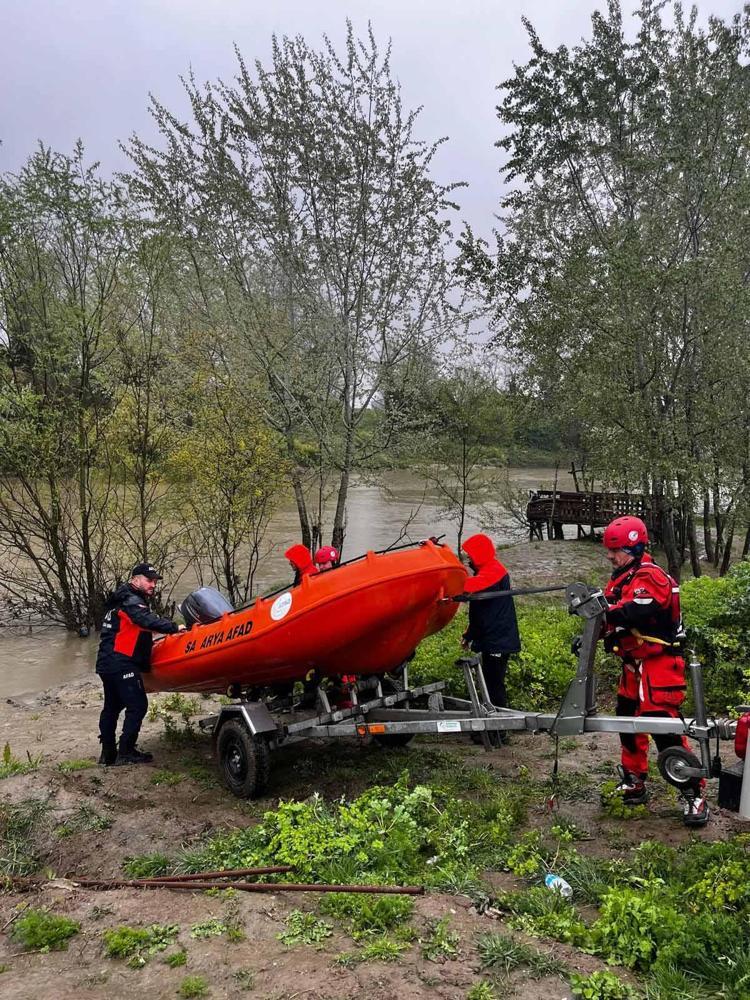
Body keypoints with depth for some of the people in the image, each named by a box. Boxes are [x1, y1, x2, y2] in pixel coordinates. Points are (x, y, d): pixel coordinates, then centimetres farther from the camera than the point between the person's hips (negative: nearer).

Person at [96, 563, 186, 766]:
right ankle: (126, 752, -6)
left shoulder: (123, 599, 21)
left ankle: (108, 753, 24)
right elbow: (148, 621, -29)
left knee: (112, 707, 16)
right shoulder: (131, 600, -11)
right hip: (122, 664, -11)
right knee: (137, 705, -8)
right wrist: (174, 627, -30)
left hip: (106, 663, 11)